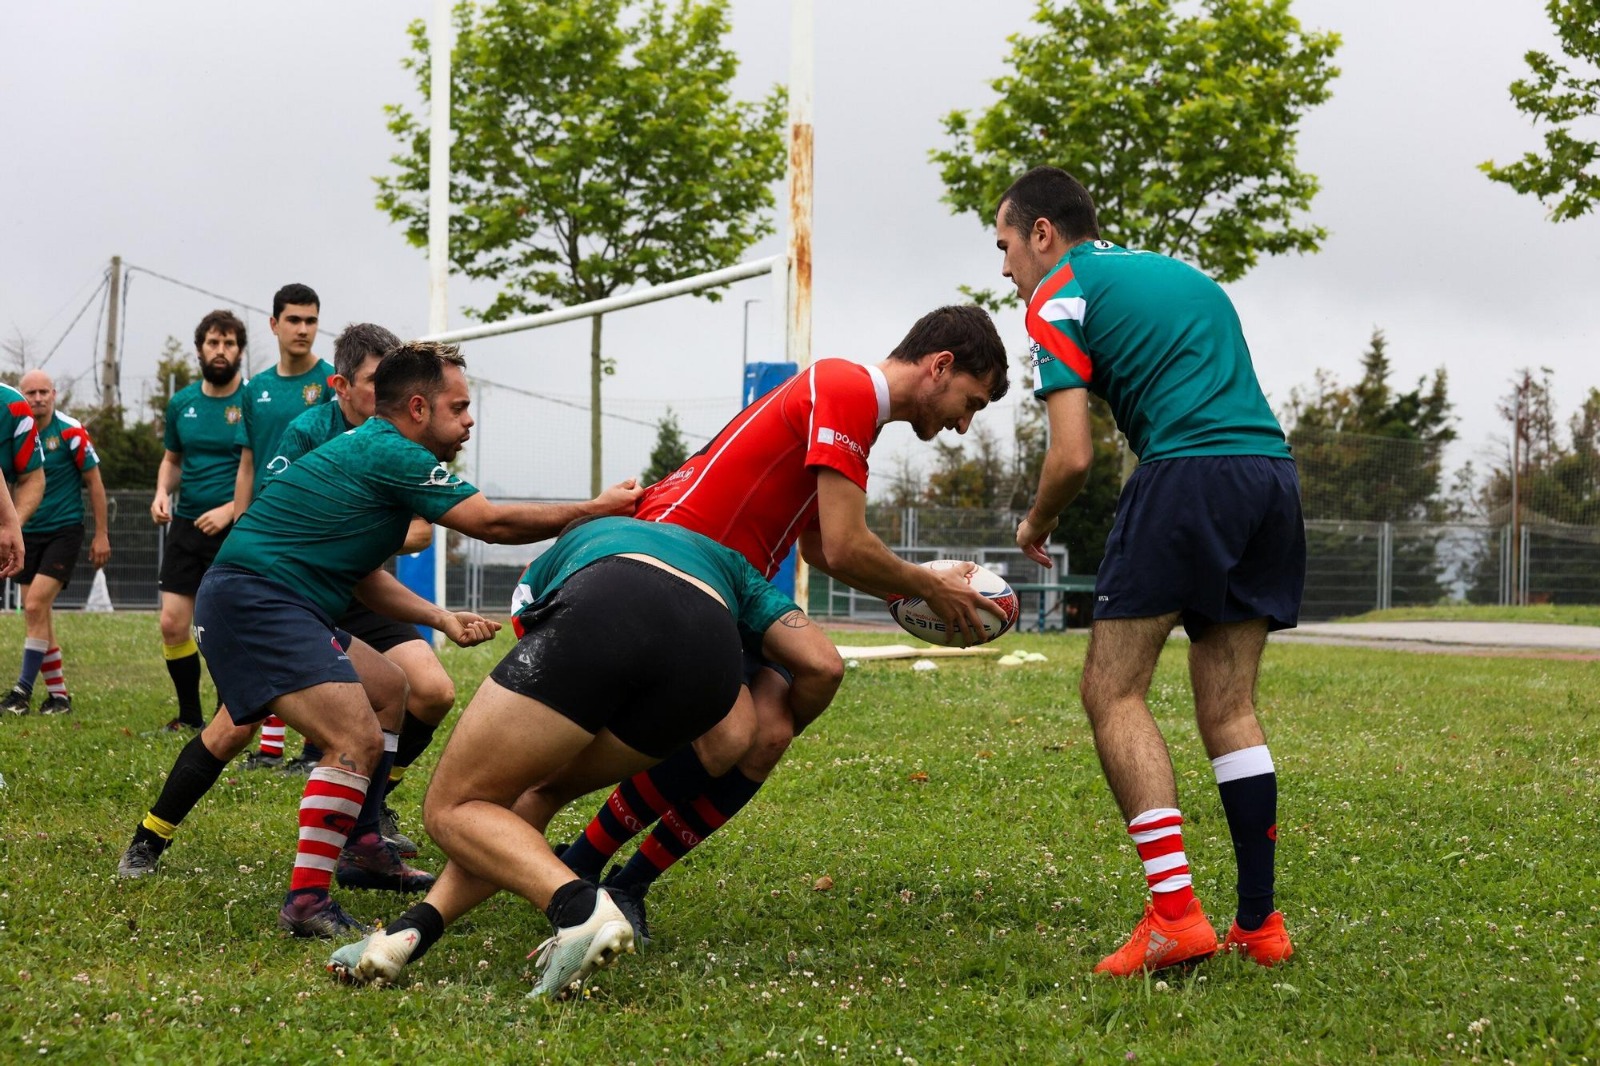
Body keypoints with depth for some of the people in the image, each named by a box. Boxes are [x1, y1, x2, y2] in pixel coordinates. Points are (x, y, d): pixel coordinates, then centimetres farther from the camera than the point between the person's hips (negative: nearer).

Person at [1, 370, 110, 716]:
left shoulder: (70, 432, -10)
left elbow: (94, 482, -3)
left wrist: (101, 534, -4)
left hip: (64, 531, -5)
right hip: (28, 534, 5)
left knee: (36, 606, -16)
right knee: (37, 617, 4)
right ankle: (59, 694, 14)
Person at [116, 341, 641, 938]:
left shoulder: (369, 451, 19)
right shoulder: (393, 455, -13)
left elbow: (363, 577, 23)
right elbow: (494, 523, -14)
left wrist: (442, 619, 13)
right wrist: (598, 508, -5)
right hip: (254, 602, -11)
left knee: (388, 689, 25)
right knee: (358, 738, -21)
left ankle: (361, 850, 29)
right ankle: (307, 902, -21)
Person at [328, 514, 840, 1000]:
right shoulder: (731, 565, 42)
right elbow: (821, 668, 29)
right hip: (713, 663, 3)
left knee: (452, 808, 9)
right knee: (541, 788, 25)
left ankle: (580, 908, -17)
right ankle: (416, 927, 5)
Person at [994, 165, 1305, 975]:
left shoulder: (1060, 295, 5)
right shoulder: (1180, 272, 29)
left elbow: (1072, 456, -4)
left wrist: (1035, 529, 15)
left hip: (1189, 475, -7)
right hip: (1274, 472, 7)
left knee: (1113, 692, -1)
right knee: (1229, 706, 12)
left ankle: (1175, 911, -13)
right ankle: (1259, 923, 9)